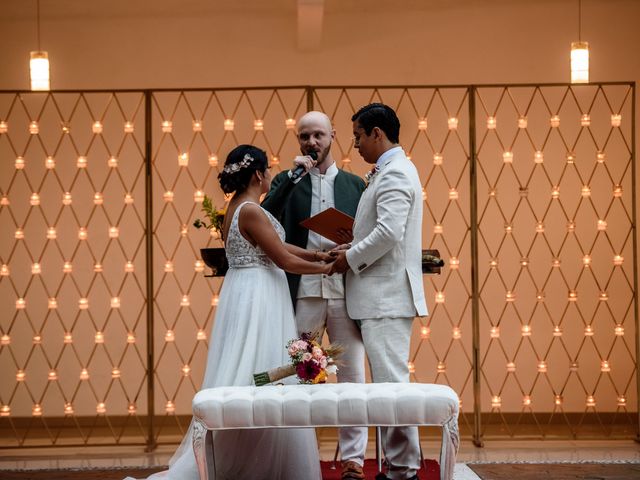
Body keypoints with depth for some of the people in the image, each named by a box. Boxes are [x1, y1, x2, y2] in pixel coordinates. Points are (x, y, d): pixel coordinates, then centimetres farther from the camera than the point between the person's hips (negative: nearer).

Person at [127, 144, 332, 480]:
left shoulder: (238, 206, 13)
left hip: (249, 297, 10)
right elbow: (283, 259, -15)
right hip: (257, 300, -10)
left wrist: (317, 254, 11)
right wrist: (324, 268, -2)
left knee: (244, 382, 11)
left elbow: (275, 246, 14)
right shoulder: (251, 211, -17)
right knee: (257, 380, -6)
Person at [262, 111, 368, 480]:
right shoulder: (287, 181, 10)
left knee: (352, 377, 2)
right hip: (302, 292, 0)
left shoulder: (355, 184, 13)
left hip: (345, 292, 1)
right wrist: (293, 174, -10)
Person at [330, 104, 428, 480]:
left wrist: (351, 258, -12)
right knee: (389, 382, 12)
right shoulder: (393, 170, 20)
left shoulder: (394, 173, -13)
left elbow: (389, 233, -24)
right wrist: (352, 248, 11)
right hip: (384, 297, 11)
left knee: (391, 381, -9)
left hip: (387, 297, -11)